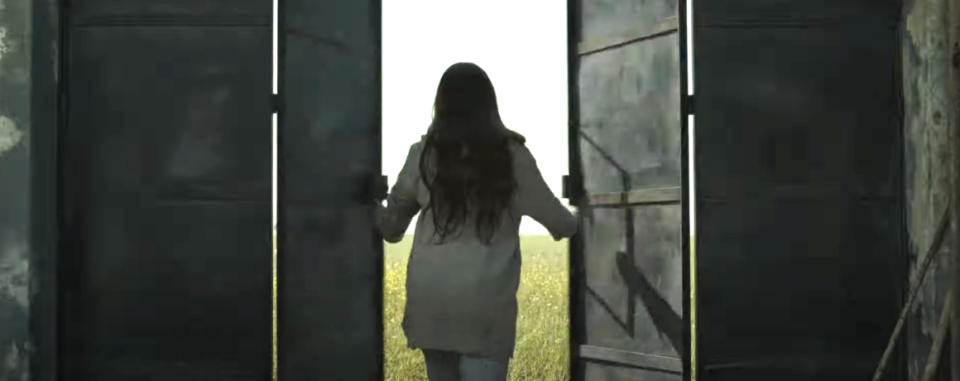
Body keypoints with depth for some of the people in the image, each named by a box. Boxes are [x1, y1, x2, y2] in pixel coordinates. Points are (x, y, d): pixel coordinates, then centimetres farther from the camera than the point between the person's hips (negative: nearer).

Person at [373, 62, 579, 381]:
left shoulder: (424, 154, 2)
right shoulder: (511, 155, -2)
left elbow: (391, 226, 12)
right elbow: (560, 223, 7)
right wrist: (576, 218, 30)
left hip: (431, 299, 3)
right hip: (487, 302, -2)